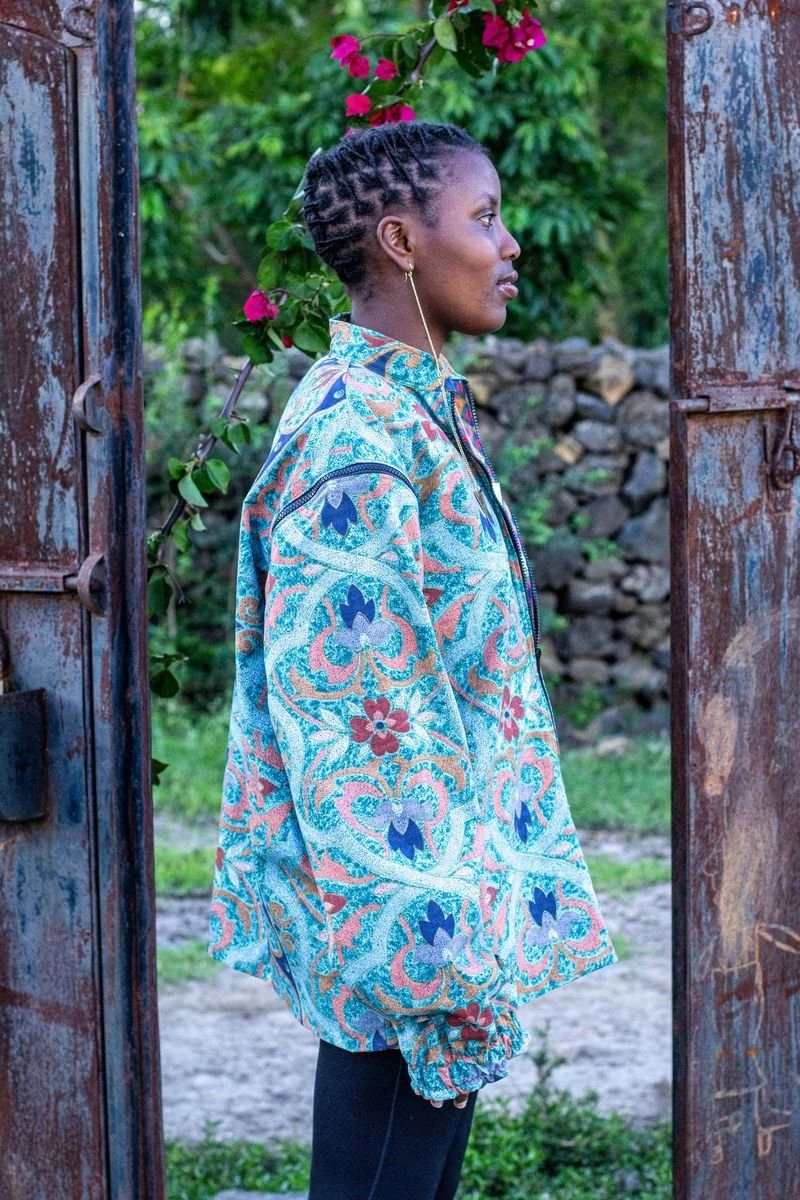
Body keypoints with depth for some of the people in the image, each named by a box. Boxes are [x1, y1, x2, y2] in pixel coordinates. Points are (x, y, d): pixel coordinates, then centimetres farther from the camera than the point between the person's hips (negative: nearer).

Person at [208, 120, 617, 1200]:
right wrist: (437, 949, -23)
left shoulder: (418, 411, 13)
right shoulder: (356, 438, -20)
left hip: (461, 885, 10)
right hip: (407, 905, -10)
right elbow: (344, 715, -23)